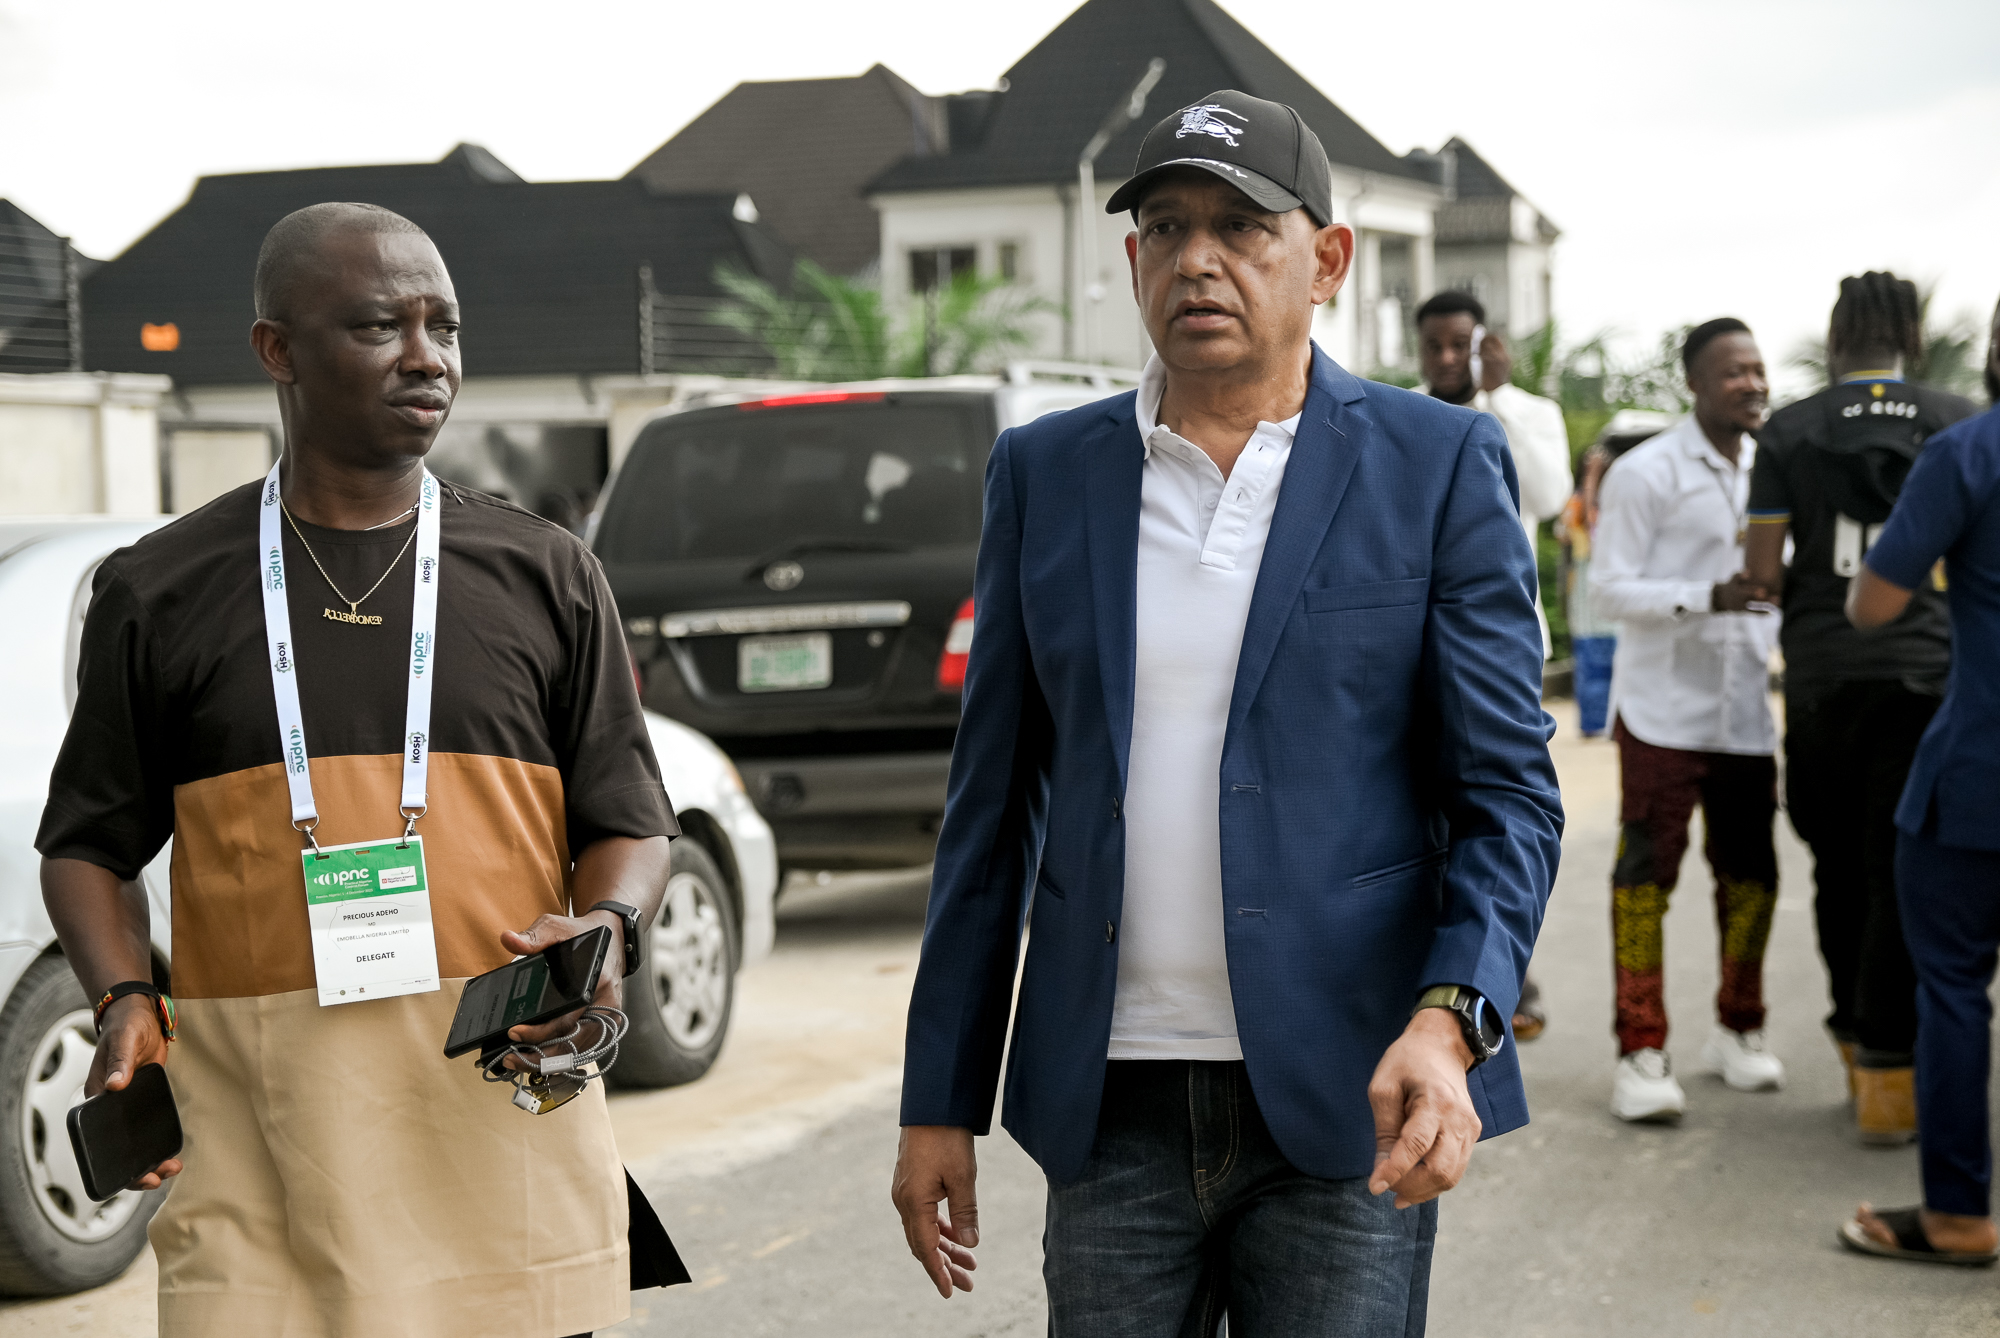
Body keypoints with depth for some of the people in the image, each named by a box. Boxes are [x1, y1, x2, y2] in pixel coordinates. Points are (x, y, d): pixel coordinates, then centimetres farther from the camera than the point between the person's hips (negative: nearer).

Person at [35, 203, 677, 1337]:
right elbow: (91, 847, 14)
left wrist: (605, 930, -9)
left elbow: (629, 825, 12)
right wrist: (125, 1000, -4)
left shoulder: (545, 576, 10)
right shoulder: (161, 593, 9)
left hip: (505, 1107, 1)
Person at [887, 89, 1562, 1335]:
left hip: (1345, 1105, -2)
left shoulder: (1439, 467, 0)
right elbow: (995, 801, 10)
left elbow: (1508, 790, -3)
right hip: (1114, 1110, 3)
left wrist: (1447, 1023, -20)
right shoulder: (1044, 473, 8)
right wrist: (941, 1101, 8)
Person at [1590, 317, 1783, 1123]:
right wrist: (1708, 597, -22)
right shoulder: (1645, 473, -6)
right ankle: (1641, 1054, -1)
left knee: (1750, 872, 9)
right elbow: (1609, 587, -12)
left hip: (1746, 710, 6)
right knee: (1645, 874, -5)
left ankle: (1738, 1030, 27)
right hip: (1663, 710, -6)